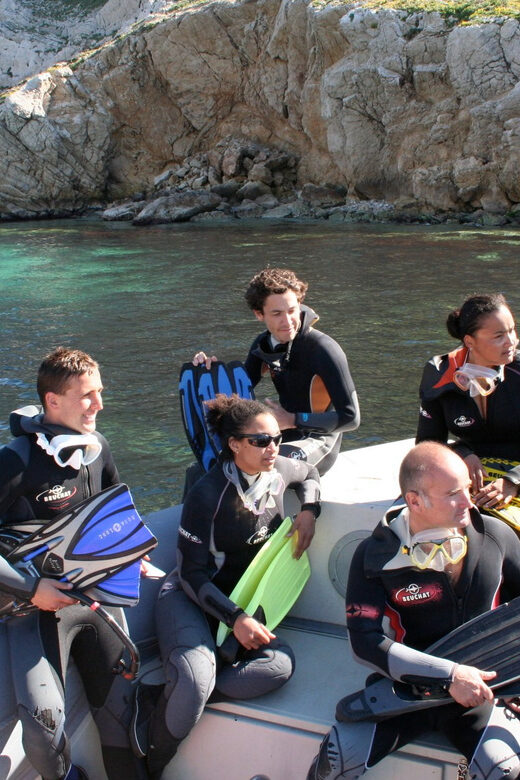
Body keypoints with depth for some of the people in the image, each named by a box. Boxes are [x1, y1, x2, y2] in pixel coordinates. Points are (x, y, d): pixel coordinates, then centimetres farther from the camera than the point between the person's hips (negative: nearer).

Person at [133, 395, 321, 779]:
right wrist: (235, 618, -27)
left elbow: (310, 474, 26)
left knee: (280, 664, -28)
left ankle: (164, 697, -20)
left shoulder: (277, 471, 0)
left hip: (242, 600, 6)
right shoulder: (209, 494, -18)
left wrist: (309, 511, 5)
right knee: (195, 682, -36)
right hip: (190, 599, -6)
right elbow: (192, 574, -17)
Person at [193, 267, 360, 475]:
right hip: (284, 434, 7)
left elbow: (351, 417, -20)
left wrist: (293, 420, -23)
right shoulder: (264, 345, 1)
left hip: (317, 441, -7)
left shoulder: (324, 350, -21)